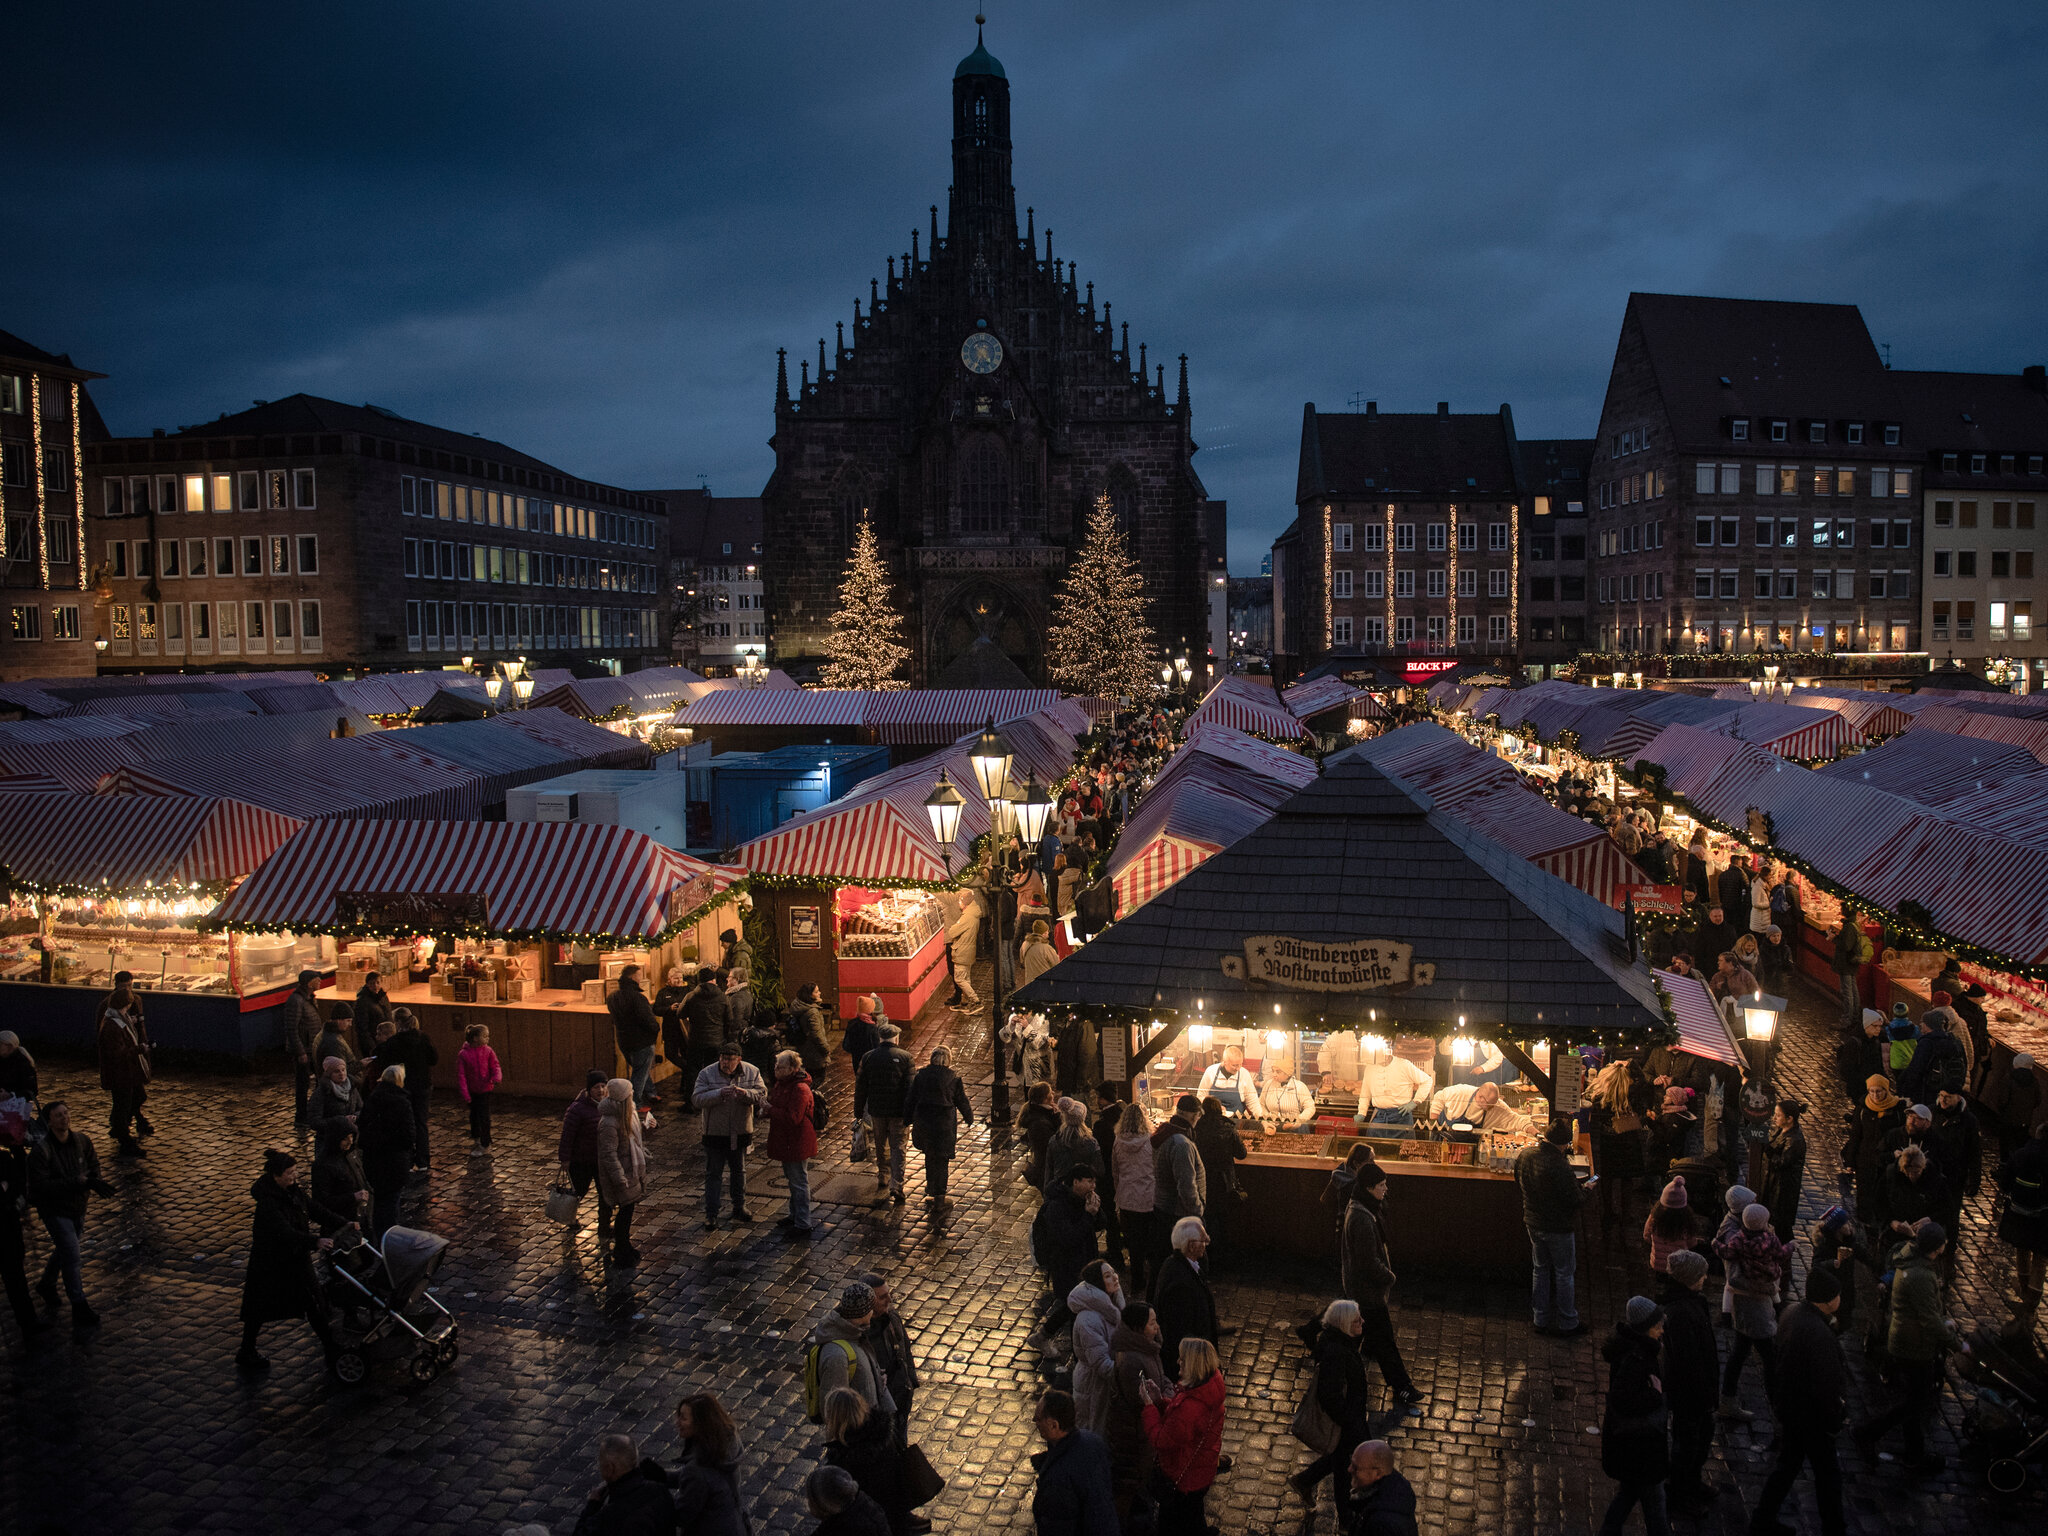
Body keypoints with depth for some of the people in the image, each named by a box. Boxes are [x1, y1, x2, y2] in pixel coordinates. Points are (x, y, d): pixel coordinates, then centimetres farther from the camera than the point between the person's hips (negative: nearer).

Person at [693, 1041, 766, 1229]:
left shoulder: (751, 1072, -5)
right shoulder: (707, 1074, -10)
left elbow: (762, 1093, -10)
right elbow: (698, 1099, -17)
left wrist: (745, 1093, -29)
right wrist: (719, 1094, -32)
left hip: (741, 1133, 2)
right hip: (715, 1134, -2)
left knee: (739, 1171, 18)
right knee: (713, 1175, 3)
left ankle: (739, 1208, 34)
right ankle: (711, 1215, 11)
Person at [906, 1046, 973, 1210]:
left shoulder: (921, 1075, -2)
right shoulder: (953, 1077, -9)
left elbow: (911, 1099, 2)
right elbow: (961, 1101, 0)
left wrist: (909, 1119, 15)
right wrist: (969, 1118, 18)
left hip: (923, 1122, 3)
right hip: (944, 1124, -3)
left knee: (930, 1155, 24)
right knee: (941, 1159, 7)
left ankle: (931, 1188, 38)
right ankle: (938, 1199, 11)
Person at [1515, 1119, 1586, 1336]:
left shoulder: (1525, 1155, -7)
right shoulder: (1559, 1166, -31)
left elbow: (1518, 1185, 8)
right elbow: (1574, 1200, -24)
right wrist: (1584, 1191, -3)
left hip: (1533, 1223, 6)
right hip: (1558, 1227, -6)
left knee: (1540, 1269, 21)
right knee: (1565, 1274, 12)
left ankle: (1540, 1320, 31)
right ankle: (1567, 1324, 24)